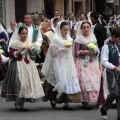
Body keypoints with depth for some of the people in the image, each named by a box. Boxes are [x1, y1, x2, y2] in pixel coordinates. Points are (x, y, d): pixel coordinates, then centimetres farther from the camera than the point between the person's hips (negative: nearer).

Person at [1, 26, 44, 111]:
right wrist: (20, 50, -15)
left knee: (28, 83, 1)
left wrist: (30, 50, -3)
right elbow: (11, 55, -7)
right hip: (19, 65, -5)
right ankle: (18, 105, -4)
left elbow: (33, 55, 17)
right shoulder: (15, 44, -3)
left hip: (29, 65, 5)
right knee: (19, 84, -13)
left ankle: (21, 104, 12)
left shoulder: (29, 43, 11)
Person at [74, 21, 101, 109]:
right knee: (85, 81, -10)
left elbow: (97, 50, 14)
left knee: (95, 80, -2)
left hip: (93, 62, 4)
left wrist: (95, 51, -7)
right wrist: (84, 52, -18)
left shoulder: (93, 38, 11)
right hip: (83, 62, -4)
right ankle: (85, 101, -6)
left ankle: (97, 99, 7)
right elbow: (76, 53, -4)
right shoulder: (78, 39, -2)